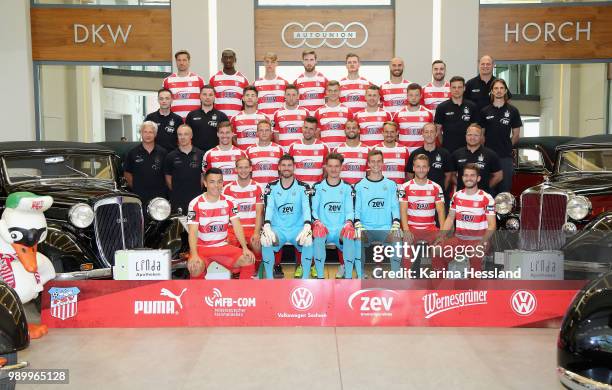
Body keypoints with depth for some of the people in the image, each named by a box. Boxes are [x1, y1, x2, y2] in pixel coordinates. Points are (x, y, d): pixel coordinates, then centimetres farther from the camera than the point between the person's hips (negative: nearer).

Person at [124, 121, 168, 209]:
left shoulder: (163, 153, 4)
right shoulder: (132, 153, 3)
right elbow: (127, 173, 10)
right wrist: (135, 188, 5)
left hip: (159, 197, 1)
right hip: (139, 197, 0)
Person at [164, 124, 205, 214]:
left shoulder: (200, 155, 4)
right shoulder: (171, 156, 5)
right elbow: (168, 177, 10)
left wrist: (198, 190, 7)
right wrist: (175, 191, 6)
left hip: (196, 198, 0)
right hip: (177, 200, 0)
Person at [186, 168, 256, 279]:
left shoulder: (229, 202, 2)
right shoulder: (195, 204, -9)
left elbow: (237, 226, -2)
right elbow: (193, 232, -16)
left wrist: (245, 248, -17)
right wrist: (194, 254, -31)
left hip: (223, 246, 3)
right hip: (202, 248, -3)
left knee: (249, 260, -19)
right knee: (195, 267, -35)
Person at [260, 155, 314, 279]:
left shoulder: (303, 187, 3)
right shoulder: (271, 187, 5)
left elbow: (307, 208, -12)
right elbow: (269, 207, -9)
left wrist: (307, 227, -32)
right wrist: (266, 226, -30)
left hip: (298, 228, 0)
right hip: (277, 228, 1)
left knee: (308, 240, -32)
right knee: (265, 240, -31)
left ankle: (305, 278, -14)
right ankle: (269, 278, -13)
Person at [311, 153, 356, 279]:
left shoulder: (347, 188, 12)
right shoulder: (318, 187, 10)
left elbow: (350, 211, 7)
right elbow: (313, 209, 5)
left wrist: (348, 222, -16)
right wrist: (316, 221, -16)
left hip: (341, 229, 0)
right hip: (323, 228, 0)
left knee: (350, 235, -34)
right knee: (318, 234, -35)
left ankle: (348, 277, -20)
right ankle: (320, 277, -25)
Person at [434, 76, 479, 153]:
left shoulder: (471, 106, 5)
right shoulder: (442, 107, 0)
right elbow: (438, 129, 4)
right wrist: (443, 144, 3)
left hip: (467, 148, 2)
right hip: (448, 149, -1)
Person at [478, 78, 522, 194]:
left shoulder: (513, 111, 4)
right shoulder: (485, 111, 5)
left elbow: (516, 134, 9)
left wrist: (506, 146, 6)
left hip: (506, 156, 0)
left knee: (505, 188, 3)